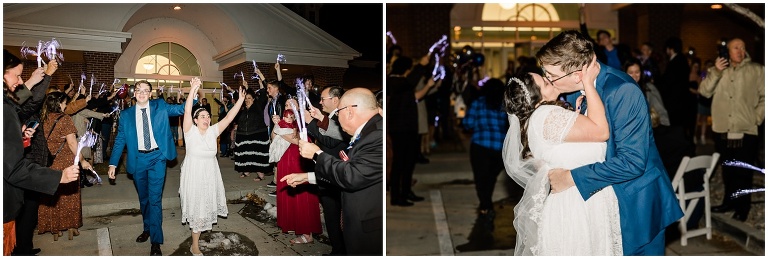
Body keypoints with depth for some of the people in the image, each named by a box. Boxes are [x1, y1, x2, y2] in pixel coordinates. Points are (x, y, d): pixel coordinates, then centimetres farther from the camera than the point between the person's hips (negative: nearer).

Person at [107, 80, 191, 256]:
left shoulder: (160, 107, 3)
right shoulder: (126, 114, 6)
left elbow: (181, 109, -8)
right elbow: (119, 140, 8)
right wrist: (113, 163, 2)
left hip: (157, 158, -2)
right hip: (138, 159, 3)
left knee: (155, 198, -7)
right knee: (143, 198, 16)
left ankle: (156, 242, -5)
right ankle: (147, 229, 34)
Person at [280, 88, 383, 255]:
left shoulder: (379, 136, -23)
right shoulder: (368, 133, 8)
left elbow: (352, 177, -26)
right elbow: (351, 173, 16)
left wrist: (317, 154, -12)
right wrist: (307, 177, 17)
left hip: (370, 232, -9)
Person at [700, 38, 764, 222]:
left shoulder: (757, 70, 2)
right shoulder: (718, 70, 10)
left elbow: (764, 97, 2)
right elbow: (704, 92, -2)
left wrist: (756, 118, -5)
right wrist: (715, 72, -14)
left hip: (746, 131, -3)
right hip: (723, 130, 3)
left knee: (743, 172, 1)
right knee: (728, 170, 15)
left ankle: (742, 207, 12)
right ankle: (729, 201, 28)